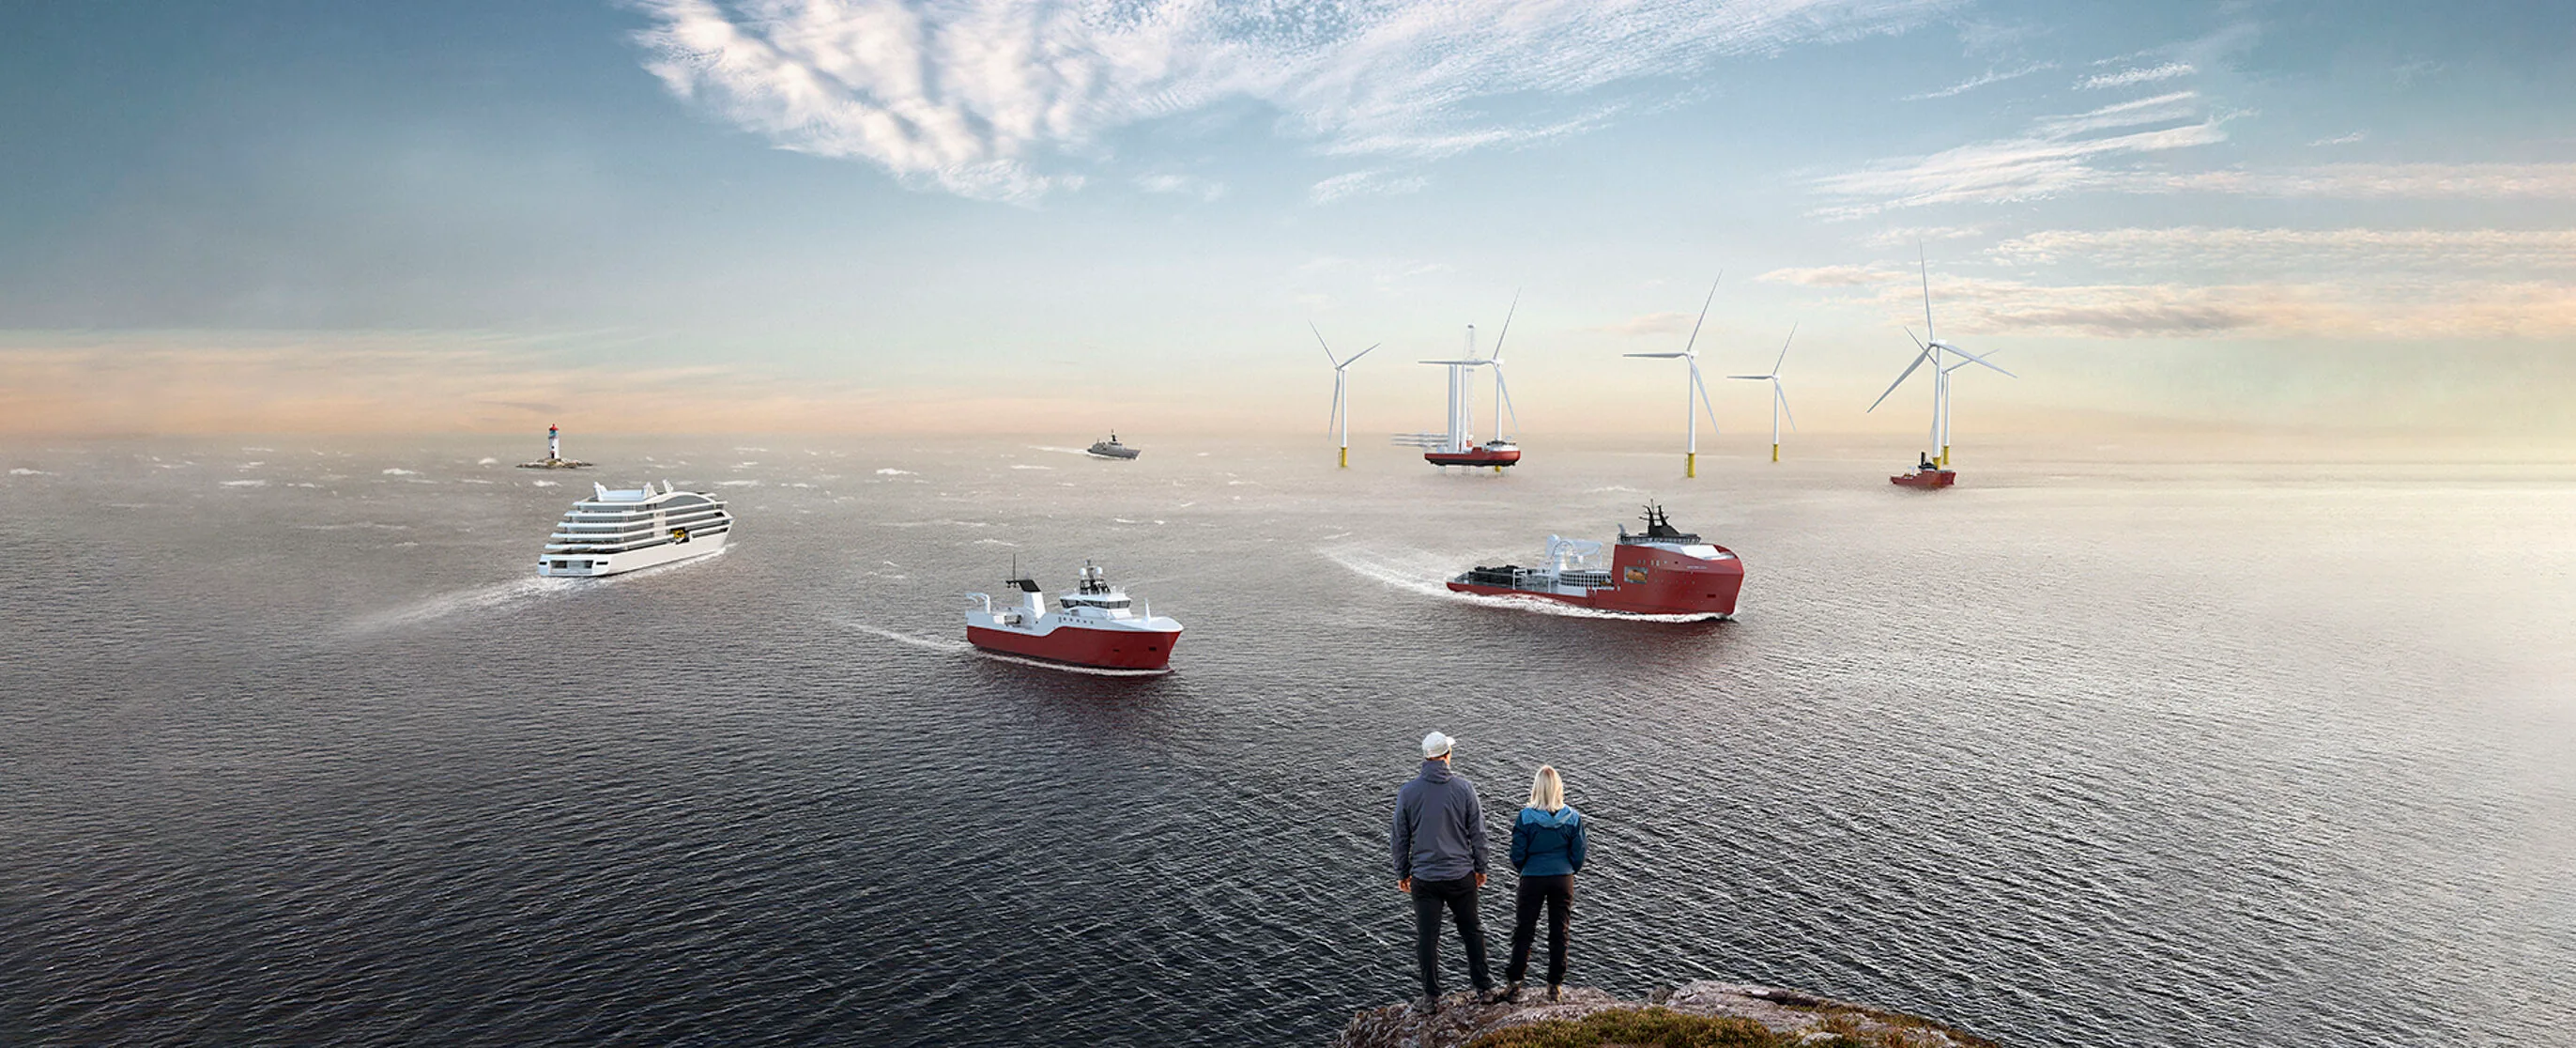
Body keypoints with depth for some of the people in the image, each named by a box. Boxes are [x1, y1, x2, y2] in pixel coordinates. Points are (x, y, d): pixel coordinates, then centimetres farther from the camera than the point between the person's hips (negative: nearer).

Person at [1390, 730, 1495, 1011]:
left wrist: (1402, 874, 12)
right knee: (1472, 930, 19)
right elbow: (1477, 833, 0)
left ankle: (1431, 997, 17)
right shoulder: (1464, 787, -7)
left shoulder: (1407, 792, -7)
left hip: (1424, 878, -1)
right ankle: (1484, 987, 27)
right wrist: (1480, 868, 13)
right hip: (1461, 875, 1)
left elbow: (1400, 838, 0)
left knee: (1427, 937, 9)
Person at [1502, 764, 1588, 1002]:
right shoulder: (1573, 817, -8)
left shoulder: (1526, 817, -15)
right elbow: (1578, 855, -2)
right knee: (1559, 934, 12)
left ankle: (1513, 984, 13)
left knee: (1523, 932, 10)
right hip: (1563, 880, 2)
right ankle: (1555, 986, 18)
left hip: (1533, 879, -2)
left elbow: (1517, 855, -9)